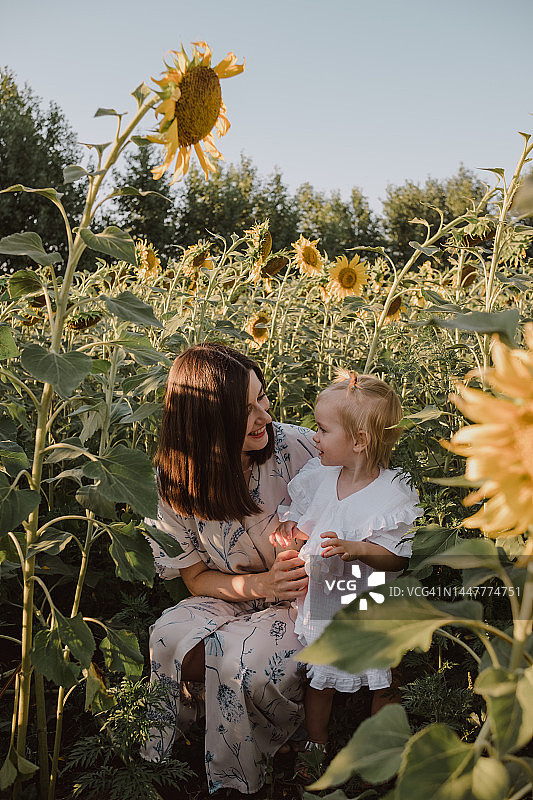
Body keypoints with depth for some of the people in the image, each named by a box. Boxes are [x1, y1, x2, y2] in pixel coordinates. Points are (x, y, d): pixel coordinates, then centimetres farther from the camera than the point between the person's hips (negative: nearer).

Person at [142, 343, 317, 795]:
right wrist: (258, 585, -21)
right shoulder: (177, 480, -10)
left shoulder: (296, 447, -16)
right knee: (170, 638, -28)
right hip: (232, 601, 2)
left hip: (306, 596, -1)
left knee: (250, 662, -29)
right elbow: (196, 577, -2)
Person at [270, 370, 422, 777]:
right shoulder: (318, 475, -8)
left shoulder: (392, 495, -22)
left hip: (370, 609, -4)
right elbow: (298, 514, 7)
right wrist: (287, 529, -14)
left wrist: (354, 548, -33)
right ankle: (317, 744, 43)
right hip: (320, 601, 4)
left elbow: (398, 557, -20)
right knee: (319, 677, 20)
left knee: (380, 681, 14)